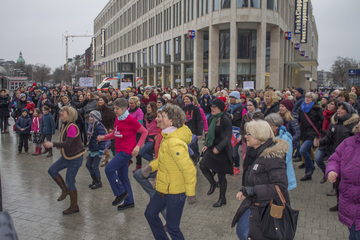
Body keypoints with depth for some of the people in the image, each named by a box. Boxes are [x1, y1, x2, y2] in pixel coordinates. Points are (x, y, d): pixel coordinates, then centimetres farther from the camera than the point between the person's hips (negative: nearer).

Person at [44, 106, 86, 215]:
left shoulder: (72, 127, -23)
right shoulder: (64, 125, 7)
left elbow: (67, 143, -31)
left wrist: (53, 144, -37)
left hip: (76, 157, -9)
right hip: (67, 156, 9)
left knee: (70, 181, -1)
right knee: (52, 170, 6)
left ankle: (74, 207, 15)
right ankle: (65, 190, 23)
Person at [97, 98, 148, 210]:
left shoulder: (131, 120, -15)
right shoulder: (117, 119, 9)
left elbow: (144, 132, -12)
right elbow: (114, 133, 20)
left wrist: (138, 146, -21)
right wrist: (103, 137, 4)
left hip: (127, 151, -9)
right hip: (120, 151, 9)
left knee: (109, 169, -15)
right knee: (122, 175, 13)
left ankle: (121, 193, 1)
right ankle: (129, 201, 25)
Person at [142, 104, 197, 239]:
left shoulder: (175, 143, -29)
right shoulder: (168, 137, 3)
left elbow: (189, 169, -28)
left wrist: (191, 194, -22)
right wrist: (151, 166, 4)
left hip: (175, 191, -10)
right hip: (165, 187, 10)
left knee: (172, 227, 4)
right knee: (150, 213, 23)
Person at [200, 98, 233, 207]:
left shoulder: (225, 119, -16)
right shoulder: (212, 119, 7)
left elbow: (228, 136, -20)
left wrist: (218, 148, -27)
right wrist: (206, 145, 5)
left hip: (223, 150, -7)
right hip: (212, 148, 7)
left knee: (221, 175, 2)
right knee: (203, 165, -10)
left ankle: (222, 198, 20)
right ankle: (212, 183, 17)